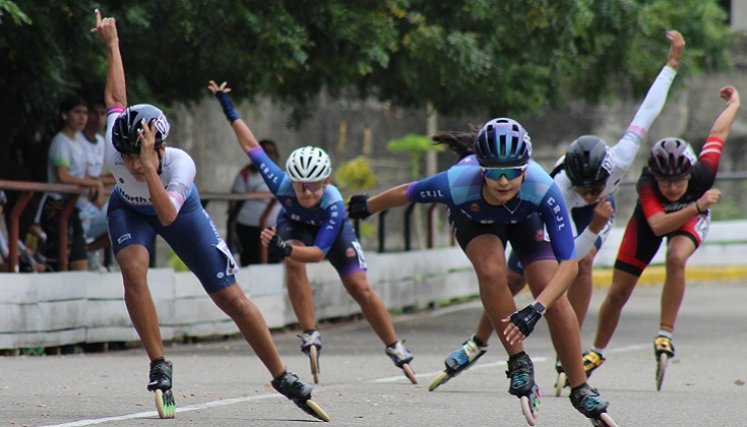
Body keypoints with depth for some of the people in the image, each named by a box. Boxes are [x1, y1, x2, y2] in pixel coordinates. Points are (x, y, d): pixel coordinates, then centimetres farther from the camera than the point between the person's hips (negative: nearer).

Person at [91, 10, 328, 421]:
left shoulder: (179, 163, -41)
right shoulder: (114, 145, -33)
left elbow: (168, 216, -56)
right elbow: (116, 99, -13)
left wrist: (148, 167, -66)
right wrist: (112, 44, -1)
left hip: (180, 211, -2)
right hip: (129, 210, 2)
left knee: (232, 298, -5)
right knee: (133, 269, -31)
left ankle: (282, 378, 10)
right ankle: (159, 368, -18)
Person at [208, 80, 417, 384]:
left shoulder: (334, 204, -43)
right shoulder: (281, 184, -39)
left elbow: (319, 251, -45)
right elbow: (251, 146, -27)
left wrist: (285, 248, -62)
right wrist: (228, 110, -25)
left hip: (332, 229, -1)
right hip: (295, 224, 1)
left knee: (360, 288, -7)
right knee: (293, 263, -32)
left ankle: (396, 350, 11)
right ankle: (310, 336, -23)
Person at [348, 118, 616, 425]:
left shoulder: (543, 189, -44)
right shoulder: (458, 183, -43)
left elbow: (569, 263, -42)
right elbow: (407, 193, -21)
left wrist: (537, 309, -55)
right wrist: (367, 207, -3)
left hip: (524, 216, 0)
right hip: (473, 216, 0)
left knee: (554, 299, -11)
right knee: (492, 272, -31)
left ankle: (581, 391, 5)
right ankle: (519, 363, -15)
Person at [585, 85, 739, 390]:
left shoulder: (702, 174, -36)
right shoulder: (646, 186, -41)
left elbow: (717, 134, -17)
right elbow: (657, 226, -55)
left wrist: (734, 103, 2)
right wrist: (697, 207, -65)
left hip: (691, 218, 0)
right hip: (649, 219, 0)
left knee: (676, 258, -35)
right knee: (618, 293, 1)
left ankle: (665, 335, -26)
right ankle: (597, 352, 26)